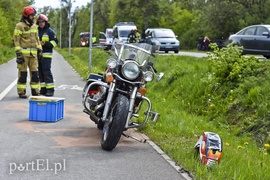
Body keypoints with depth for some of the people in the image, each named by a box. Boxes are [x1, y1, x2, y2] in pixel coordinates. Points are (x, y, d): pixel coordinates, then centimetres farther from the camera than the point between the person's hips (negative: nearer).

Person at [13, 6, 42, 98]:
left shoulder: (34, 26, 14)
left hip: (33, 53, 6)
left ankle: (35, 91, 12)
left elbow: (37, 39, 20)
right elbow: (16, 40, -9)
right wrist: (18, 54, -15)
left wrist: (40, 50, 13)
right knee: (23, 73, -2)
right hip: (23, 53, -6)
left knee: (35, 73, 5)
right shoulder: (19, 26, -6)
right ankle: (21, 92, 4)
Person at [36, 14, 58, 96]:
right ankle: (43, 89, 11)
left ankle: (50, 89, -11)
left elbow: (54, 42, -6)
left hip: (46, 55, -6)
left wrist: (44, 43, -16)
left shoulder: (50, 31, 1)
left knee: (46, 71, -13)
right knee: (40, 72, 5)